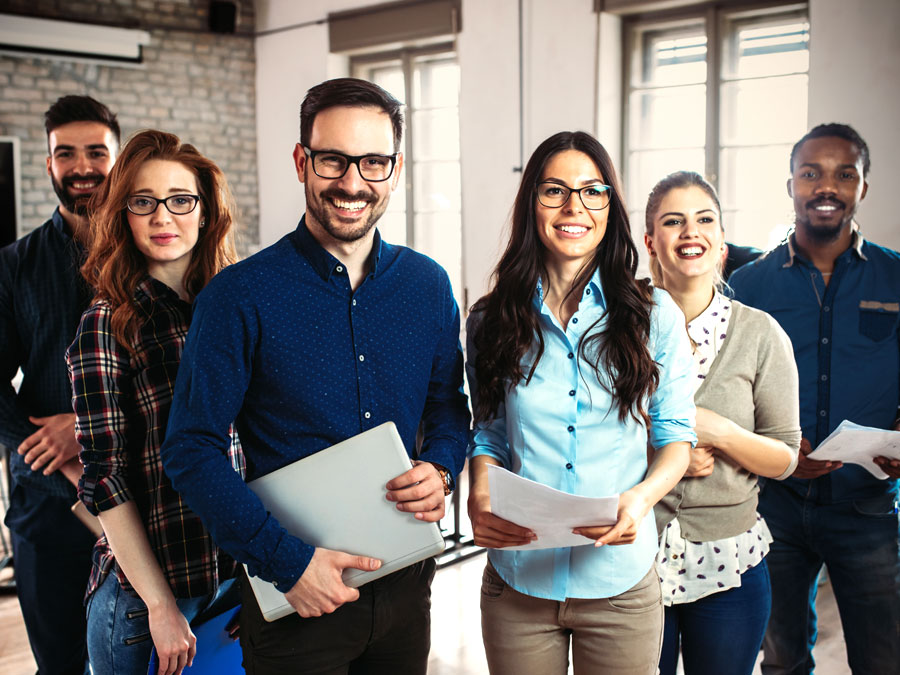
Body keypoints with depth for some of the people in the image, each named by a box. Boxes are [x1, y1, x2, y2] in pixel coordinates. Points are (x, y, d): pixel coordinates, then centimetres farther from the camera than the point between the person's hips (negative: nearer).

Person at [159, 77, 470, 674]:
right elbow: (193, 450, -12)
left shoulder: (428, 285, 1)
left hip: (406, 581, 4)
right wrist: (286, 561, -18)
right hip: (295, 600, -4)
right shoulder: (241, 296, -13)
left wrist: (441, 472, -8)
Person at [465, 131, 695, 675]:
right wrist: (480, 500, -12)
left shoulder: (655, 316, -2)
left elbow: (676, 435, 2)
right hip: (517, 580, 1)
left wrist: (642, 497, -17)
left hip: (619, 583, -1)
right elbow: (489, 434, 8)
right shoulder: (492, 321, 2)